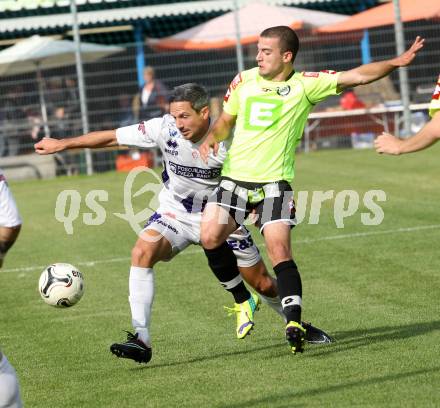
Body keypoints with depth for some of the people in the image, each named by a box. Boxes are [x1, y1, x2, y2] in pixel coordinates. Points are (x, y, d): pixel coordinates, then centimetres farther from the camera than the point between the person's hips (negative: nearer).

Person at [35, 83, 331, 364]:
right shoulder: (165, 129, -20)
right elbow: (111, 137, -14)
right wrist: (63, 144, -12)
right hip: (175, 214, 1)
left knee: (263, 284, 5)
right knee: (142, 253, -28)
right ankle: (141, 340, -28)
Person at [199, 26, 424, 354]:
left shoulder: (304, 85, -1)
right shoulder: (243, 81, 10)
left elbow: (357, 76, -6)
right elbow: (225, 121, 24)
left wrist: (395, 62, -17)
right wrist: (211, 139, 3)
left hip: (274, 182, -4)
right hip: (234, 178, 4)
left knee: (280, 250, -17)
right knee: (210, 236, -14)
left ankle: (294, 323, -15)